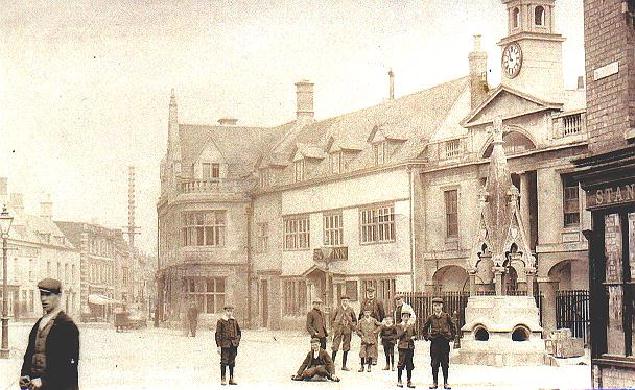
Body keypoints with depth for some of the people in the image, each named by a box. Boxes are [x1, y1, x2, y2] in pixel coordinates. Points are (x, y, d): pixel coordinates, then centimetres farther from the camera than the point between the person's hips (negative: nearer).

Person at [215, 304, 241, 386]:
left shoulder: (234, 321, 11)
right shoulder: (220, 321, -5)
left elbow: (238, 332, 22)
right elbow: (218, 334, -7)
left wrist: (237, 340, 9)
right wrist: (218, 346, -11)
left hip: (233, 345, 5)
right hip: (225, 344, -5)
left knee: (232, 362, 9)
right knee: (224, 362, -4)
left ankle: (231, 379, 15)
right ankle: (223, 379, 2)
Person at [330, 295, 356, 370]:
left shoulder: (350, 310, 8)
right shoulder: (338, 309, 3)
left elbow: (355, 320, 19)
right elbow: (332, 319, 11)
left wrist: (352, 326, 5)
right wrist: (335, 326, 1)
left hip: (347, 331, 2)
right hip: (338, 330, -2)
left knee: (346, 349, 5)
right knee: (335, 347, -7)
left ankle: (344, 365, 11)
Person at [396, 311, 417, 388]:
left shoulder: (412, 325, 12)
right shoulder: (399, 325, 0)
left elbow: (415, 334, 21)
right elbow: (399, 336, -10)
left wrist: (414, 337, -1)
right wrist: (405, 329, -19)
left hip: (410, 346, 4)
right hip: (402, 346, -4)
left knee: (409, 364, 4)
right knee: (401, 363, -3)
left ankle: (409, 382, 8)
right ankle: (399, 380, 7)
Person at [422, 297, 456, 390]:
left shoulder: (446, 316, 1)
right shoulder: (431, 317, 2)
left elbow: (453, 327, 11)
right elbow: (425, 328, 16)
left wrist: (451, 337, 5)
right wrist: (426, 337, 7)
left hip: (445, 341, 0)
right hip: (434, 342, 0)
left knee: (445, 363, 3)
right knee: (434, 363, 2)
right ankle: (435, 382, 8)